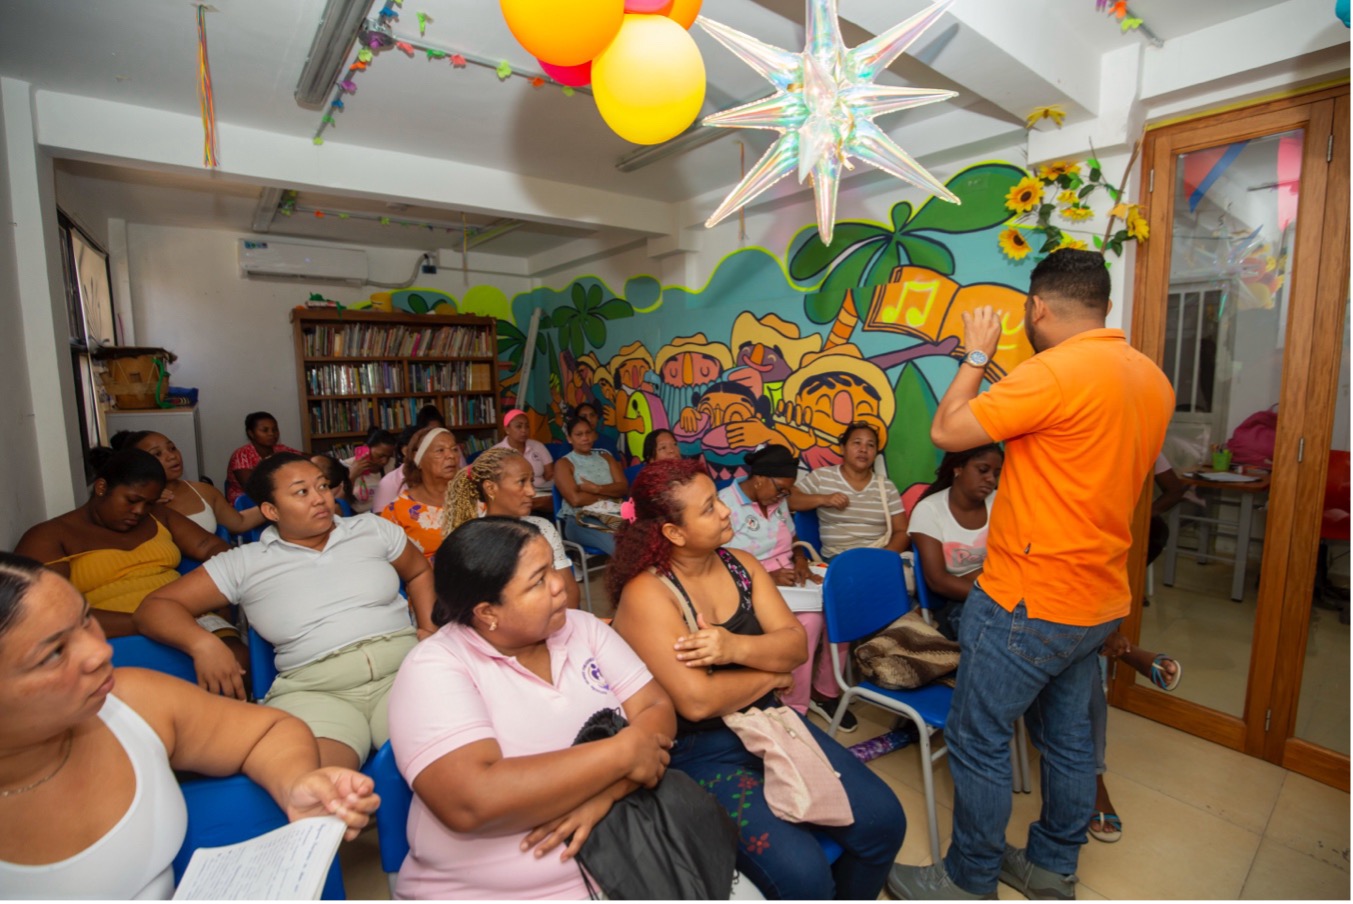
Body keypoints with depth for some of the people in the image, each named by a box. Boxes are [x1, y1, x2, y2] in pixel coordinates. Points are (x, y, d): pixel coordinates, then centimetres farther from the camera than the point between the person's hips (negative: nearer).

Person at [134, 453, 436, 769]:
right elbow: (155, 607, 9)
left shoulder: (372, 528, 13)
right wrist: (202, 643, -12)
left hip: (404, 667, 1)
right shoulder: (245, 563, 9)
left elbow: (419, 572, 25)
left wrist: (430, 632, 10)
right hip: (314, 690, 0)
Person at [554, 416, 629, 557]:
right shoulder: (564, 463, 5)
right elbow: (576, 500, -9)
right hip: (580, 521, -4)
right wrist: (610, 495, 0)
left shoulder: (606, 457, 20)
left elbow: (624, 487, 6)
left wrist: (597, 489, -10)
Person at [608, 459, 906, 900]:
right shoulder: (646, 594, -19)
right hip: (698, 750, -6)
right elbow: (697, 701, -25)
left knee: (883, 820, -3)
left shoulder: (741, 564, 1)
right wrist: (772, 672, -9)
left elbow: (796, 643, -3)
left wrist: (737, 648, -23)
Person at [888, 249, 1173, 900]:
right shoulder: (1153, 379, 7)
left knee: (978, 741, 7)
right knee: (1067, 737, 22)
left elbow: (946, 431, -17)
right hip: (1098, 598, 9)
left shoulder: (1054, 371, -22)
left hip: (1029, 602, -9)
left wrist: (976, 356, -2)